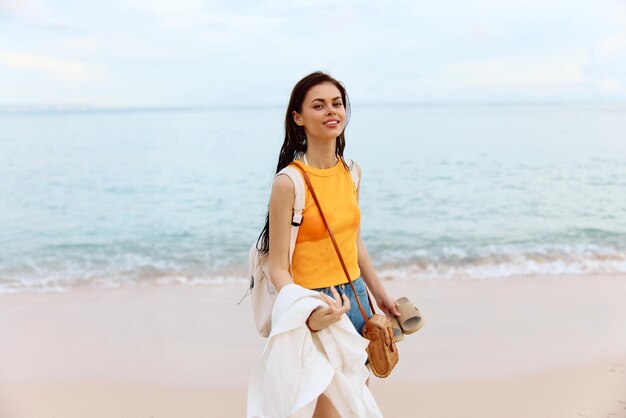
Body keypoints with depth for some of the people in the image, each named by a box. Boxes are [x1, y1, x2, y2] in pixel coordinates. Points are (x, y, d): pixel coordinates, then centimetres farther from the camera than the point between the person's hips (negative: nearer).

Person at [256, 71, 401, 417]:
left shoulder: (352, 172, 3)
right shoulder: (289, 182, -18)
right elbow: (278, 268, -17)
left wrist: (380, 295, 20)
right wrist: (307, 313, -34)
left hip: (355, 300, 7)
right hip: (317, 310, -7)